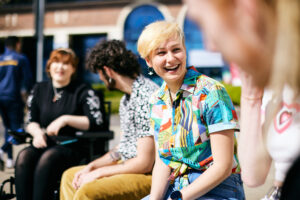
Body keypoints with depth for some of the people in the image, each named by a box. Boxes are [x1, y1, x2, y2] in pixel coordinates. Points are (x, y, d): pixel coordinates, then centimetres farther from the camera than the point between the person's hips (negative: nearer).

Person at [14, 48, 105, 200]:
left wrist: (66, 119, -17)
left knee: (48, 158, -34)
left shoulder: (83, 92, 4)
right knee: (24, 157, -27)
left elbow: (96, 122, -8)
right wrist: (37, 132, -3)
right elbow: (30, 121, 21)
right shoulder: (39, 89, 19)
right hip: (45, 144, 4)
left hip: (73, 146, -4)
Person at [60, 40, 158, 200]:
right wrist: (91, 167, 6)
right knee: (70, 176, 16)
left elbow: (144, 163, -24)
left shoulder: (146, 97, -22)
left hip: (148, 175, -11)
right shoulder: (127, 98, 13)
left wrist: (99, 172, -15)